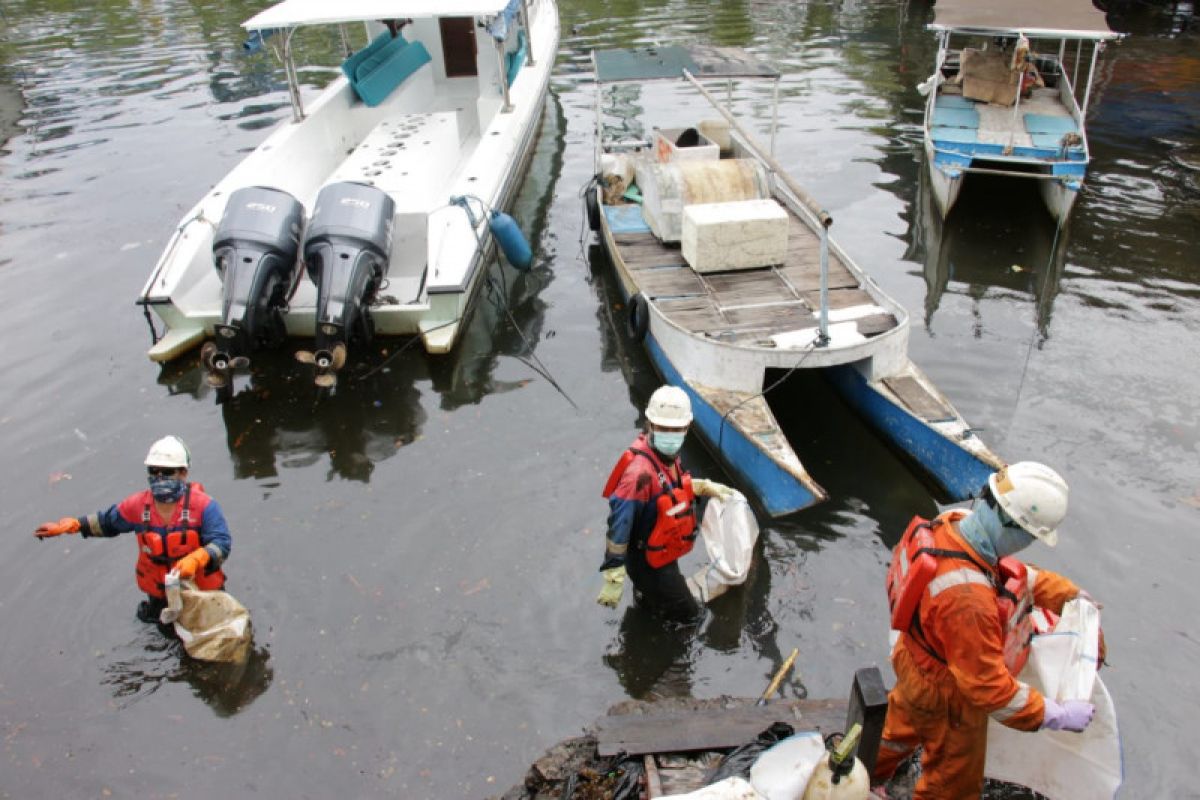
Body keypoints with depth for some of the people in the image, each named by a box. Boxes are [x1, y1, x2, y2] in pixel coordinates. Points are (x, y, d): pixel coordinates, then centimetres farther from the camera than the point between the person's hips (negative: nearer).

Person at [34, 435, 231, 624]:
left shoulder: (202, 505, -27)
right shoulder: (138, 505, -14)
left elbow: (221, 543, -30)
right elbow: (107, 521, 5)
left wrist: (196, 559, -48)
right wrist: (68, 525, -2)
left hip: (202, 588, -3)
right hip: (159, 591, 4)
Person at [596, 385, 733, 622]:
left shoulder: (666, 453, -11)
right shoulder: (640, 471, -38)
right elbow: (618, 527, -33)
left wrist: (706, 487, 8)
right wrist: (613, 579, -29)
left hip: (663, 553, 8)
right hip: (649, 562, -8)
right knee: (687, 612, 13)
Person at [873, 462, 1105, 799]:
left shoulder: (954, 522, -21)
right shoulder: (967, 599, -46)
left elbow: (1015, 573, 1)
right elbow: (988, 686, -34)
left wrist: (1069, 594, 0)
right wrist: (1057, 716, -24)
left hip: (919, 661, 8)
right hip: (947, 696, -8)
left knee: (899, 727, 35)